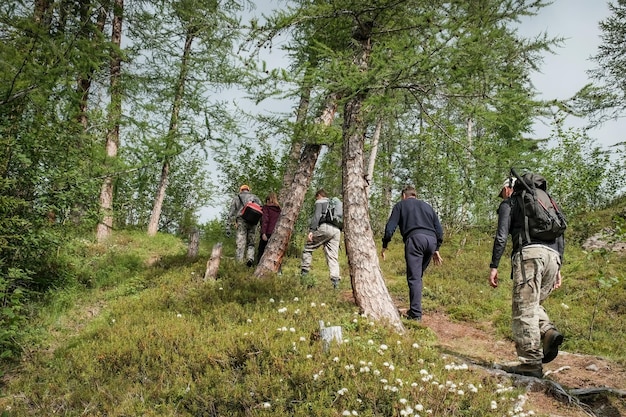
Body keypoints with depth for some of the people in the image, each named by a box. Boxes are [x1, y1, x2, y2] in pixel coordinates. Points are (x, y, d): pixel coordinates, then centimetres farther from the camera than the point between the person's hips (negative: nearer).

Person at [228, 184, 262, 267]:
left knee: (240, 244, -4)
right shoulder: (255, 197, 19)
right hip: (253, 222, 2)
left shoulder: (237, 198, 15)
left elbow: (231, 212, 7)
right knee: (251, 243, 10)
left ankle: (239, 262, -11)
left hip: (241, 221, -1)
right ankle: (250, 258, -12)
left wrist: (230, 223, 6)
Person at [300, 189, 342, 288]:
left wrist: (311, 230, -13)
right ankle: (335, 280, -6)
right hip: (337, 230, 6)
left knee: (308, 247, 8)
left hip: (325, 228, -6)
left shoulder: (319, 202, 10)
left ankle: (304, 272, 1)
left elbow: (317, 216, -7)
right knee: (333, 256, 4)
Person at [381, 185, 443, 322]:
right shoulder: (427, 206, 31)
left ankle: (416, 313, -10)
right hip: (431, 240, 5)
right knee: (418, 276, 17)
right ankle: (414, 309, 17)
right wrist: (436, 249, 26)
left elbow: (390, 227, 8)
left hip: (414, 239, -5)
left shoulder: (401, 205, 19)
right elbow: (439, 229, 24)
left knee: (414, 278, -6)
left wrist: (384, 246, 13)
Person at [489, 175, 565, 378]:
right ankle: (548, 332, -10)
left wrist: (494, 266, -2)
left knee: (525, 309, -7)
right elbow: (560, 238, 25)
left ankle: (531, 363, -11)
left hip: (529, 253, -6)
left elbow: (501, 236, 0)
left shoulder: (509, 203, 15)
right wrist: (558, 268, 24)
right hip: (552, 255, 7)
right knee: (533, 305, 18)